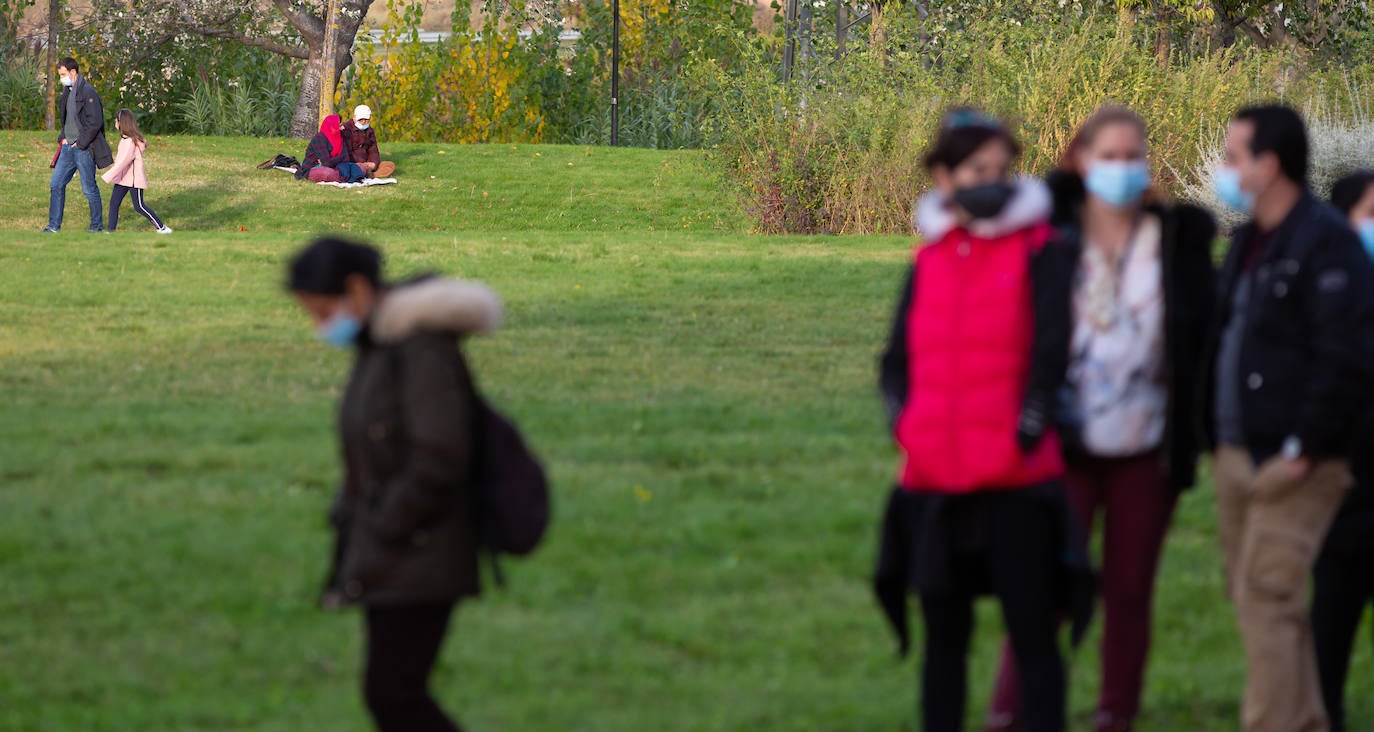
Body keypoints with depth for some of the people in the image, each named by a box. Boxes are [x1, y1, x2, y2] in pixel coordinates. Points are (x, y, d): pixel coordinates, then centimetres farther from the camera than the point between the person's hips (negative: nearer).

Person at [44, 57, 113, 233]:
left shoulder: (87, 92, -14)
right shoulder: (67, 92, 14)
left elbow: (95, 122, -19)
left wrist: (81, 144, -15)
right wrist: (62, 137, 11)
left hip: (84, 149, -8)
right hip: (68, 147, 8)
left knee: (89, 189, 1)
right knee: (56, 185, 5)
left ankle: (97, 224, 15)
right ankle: (54, 225, 9)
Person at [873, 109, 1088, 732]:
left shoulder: (1042, 253, -2)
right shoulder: (930, 261, 11)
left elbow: (1050, 354, -7)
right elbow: (898, 361, 14)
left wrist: (1027, 433, -13)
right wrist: (906, 426, -2)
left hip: (1018, 485, -4)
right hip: (936, 484, 5)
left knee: (1032, 636, 0)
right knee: (944, 637, 12)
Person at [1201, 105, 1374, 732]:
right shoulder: (1249, 241, 16)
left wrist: (1306, 446, -20)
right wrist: (1217, 438, 15)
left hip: (1291, 463, -9)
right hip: (1238, 457, 9)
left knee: (1266, 599, -12)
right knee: (1260, 600, 13)